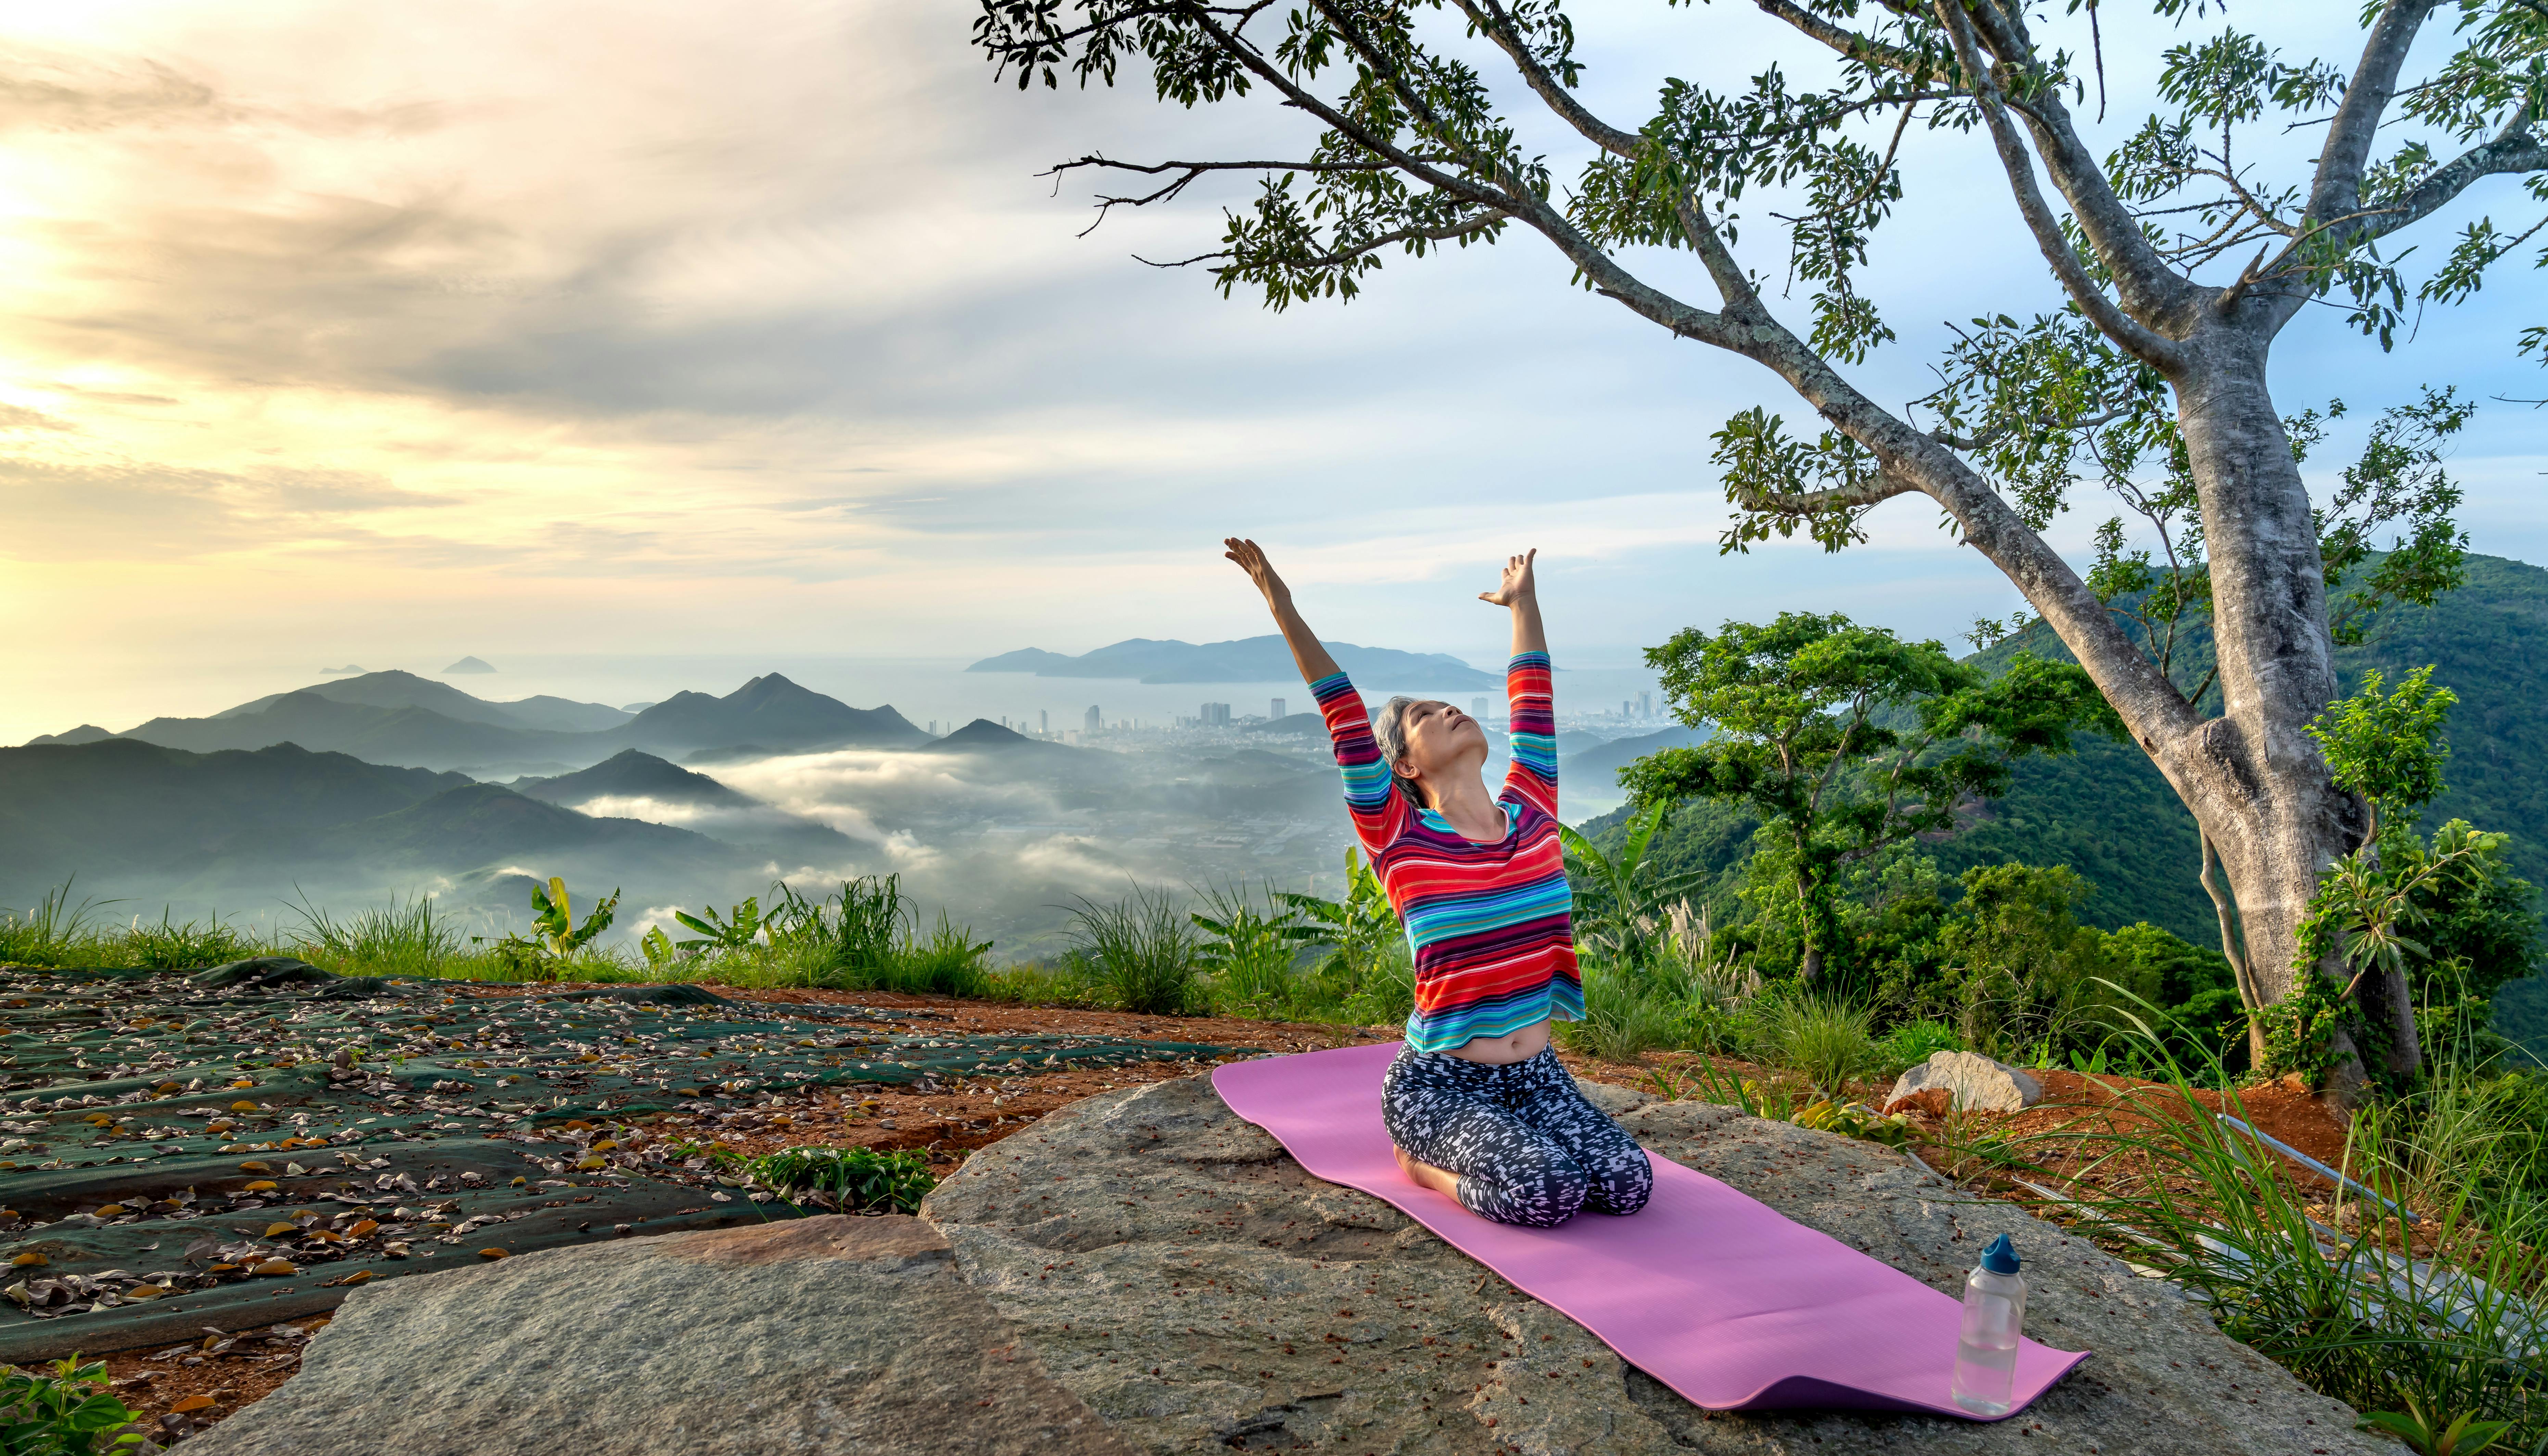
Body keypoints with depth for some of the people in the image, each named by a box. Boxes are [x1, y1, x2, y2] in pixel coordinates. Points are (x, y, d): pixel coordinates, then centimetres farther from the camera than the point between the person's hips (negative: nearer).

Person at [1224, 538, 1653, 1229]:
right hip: (1440, 1081, -5)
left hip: (1534, 1075, 5)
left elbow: (1533, 709, 13)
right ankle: (1427, 1161, 4)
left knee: (1627, 1183, -17)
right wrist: (1283, 608, -18)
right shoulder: (1401, 841, -8)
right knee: (1548, 1191, -27)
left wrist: (1523, 602, 24)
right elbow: (1347, 726, -14)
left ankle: (1469, 1148, 11)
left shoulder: (1530, 812, 4)